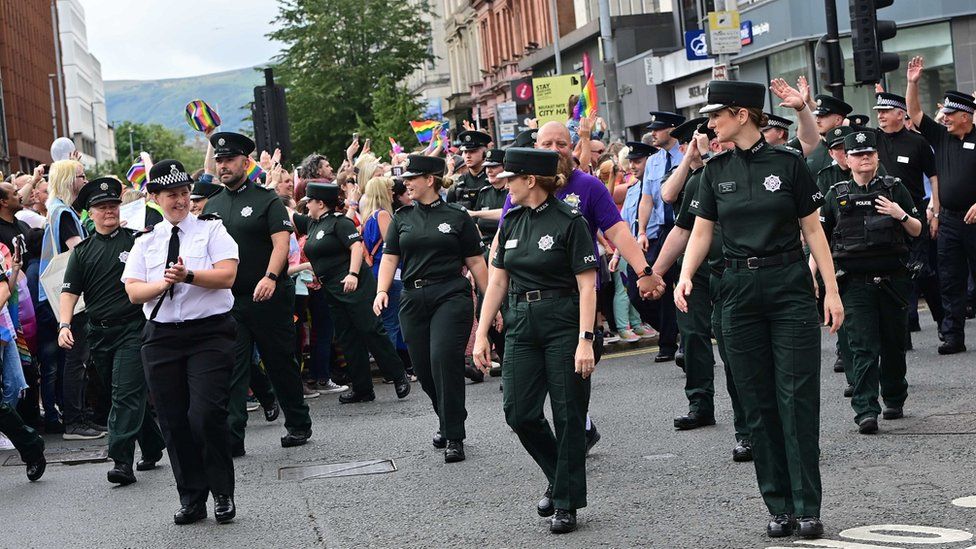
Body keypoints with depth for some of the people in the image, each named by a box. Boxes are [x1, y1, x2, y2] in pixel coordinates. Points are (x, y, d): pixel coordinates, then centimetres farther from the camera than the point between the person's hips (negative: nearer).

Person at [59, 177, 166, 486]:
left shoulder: (137, 241, 1)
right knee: (123, 394, 12)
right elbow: (70, 290, 5)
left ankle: (122, 461, -17)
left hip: (132, 330, -4)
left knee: (126, 394, -13)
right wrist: (65, 325, -9)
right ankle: (152, 449, 26)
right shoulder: (82, 251, 10)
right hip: (99, 333, 5)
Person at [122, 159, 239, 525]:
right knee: (173, 421, 4)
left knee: (207, 415, -13)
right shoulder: (145, 243, 14)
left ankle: (223, 494, 3)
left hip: (209, 333, -4)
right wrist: (163, 284, -12)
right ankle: (191, 498, 15)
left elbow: (227, 275, -8)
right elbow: (133, 291, 5)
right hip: (162, 337, 4)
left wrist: (187, 275, -20)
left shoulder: (211, 230, 5)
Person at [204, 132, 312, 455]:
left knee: (280, 363, 8)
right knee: (231, 370, -3)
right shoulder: (212, 206, 12)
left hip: (268, 297, -4)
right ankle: (232, 438, -5)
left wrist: (271, 277, -27)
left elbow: (281, 243, -13)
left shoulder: (266, 200, -3)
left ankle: (298, 426, 23)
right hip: (227, 300, 4)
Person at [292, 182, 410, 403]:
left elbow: (357, 245, -17)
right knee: (348, 339, 7)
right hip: (333, 291, 9)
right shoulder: (311, 223, 16)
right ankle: (362, 389, 10)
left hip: (355, 286, -9)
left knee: (371, 330, -10)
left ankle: (399, 377, -2)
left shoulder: (339, 221, -8)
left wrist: (353, 273, -27)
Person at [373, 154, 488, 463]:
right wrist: (382, 290, -9)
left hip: (451, 296, -4)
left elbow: (475, 262, 4)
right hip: (413, 299, 4)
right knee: (423, 368, 4)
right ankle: (448, 421, 29)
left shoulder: (457, 217, 3)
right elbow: (389, 257, 8)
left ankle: (455, 438, -11)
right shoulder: (402, 218, 12)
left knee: (444, 358, -18)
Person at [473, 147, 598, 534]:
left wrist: (585, 340, -17)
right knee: (519, 413, 1)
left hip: (563, 325, -6)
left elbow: (587, 285, -11)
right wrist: (481, 334, 9)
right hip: (522, 325, 6)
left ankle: (566, 503, 10)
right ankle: (558, 477, 25)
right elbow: (497, 282, 14)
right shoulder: (512, 222, 10)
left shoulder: (569, 222, -9)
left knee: (568, 415, 0)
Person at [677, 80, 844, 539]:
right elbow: (701, 232, 8)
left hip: (790, 287, -3)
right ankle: (779, 506, 12)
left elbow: (812, 229, 1)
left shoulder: (788, 163, -3)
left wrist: (831, 289, -4)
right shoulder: (716, 171, 6)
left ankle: (808, 508, -1)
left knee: (797, 398, -5)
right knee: (758, 403, 5)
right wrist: (685, 277, -10)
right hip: (740, 290, 3)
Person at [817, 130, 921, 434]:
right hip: (856, 283, -1)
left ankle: (895, 400, 27)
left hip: (893, 280, 1)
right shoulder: (836, 195, 8)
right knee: (863, 348, -9)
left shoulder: (894, 188, 7)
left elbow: (917, 230, 10)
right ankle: (866, 411, -13)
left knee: (894, 343, 11)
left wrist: (901, 215, -10)